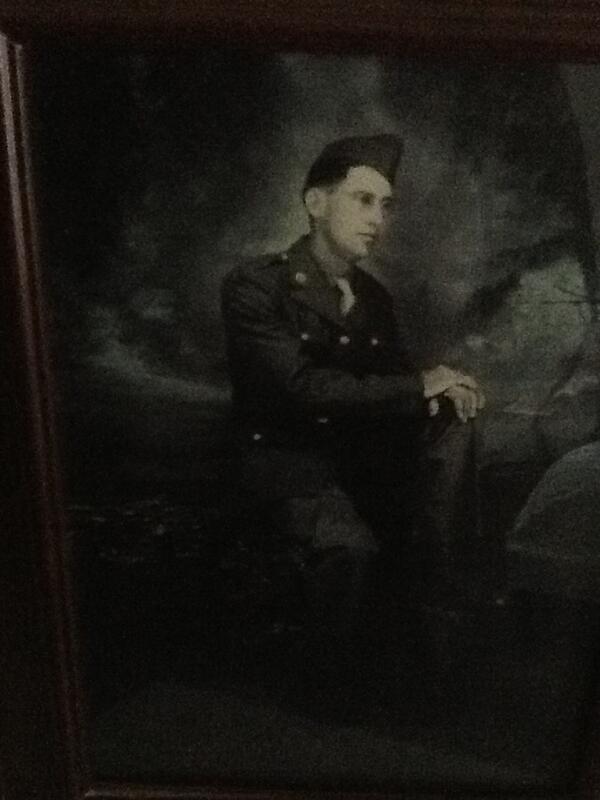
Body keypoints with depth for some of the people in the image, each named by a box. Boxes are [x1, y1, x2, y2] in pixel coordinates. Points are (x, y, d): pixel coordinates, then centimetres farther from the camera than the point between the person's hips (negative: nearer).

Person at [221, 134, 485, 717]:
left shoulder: (373, 297, 9)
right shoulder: (256, 286, -13)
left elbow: (394, 379, 10)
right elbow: (300, 386, -25)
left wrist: (440, 392, -16)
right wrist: (418, 386, -22)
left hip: (361, 449, 6)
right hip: (288, 457, -6)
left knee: (454, 418, -14)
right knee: (352, 546, -32)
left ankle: (437, 586, -13)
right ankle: (332, 682, -4)